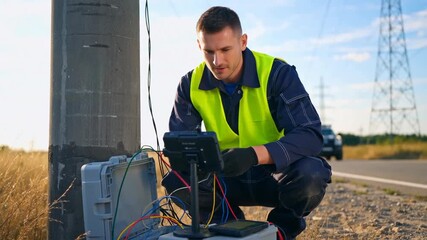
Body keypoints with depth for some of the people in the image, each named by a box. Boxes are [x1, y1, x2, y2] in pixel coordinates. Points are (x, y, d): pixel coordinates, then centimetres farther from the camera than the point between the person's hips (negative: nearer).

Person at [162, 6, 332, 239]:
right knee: (176, 180, -23)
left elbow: (310, 136, -27)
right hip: (230, 179, 3)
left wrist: (255, 154, -44)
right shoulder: (191, 85, -9)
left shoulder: (277, 74, -20)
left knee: (310, 175, -35)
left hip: (276, 175, -2)